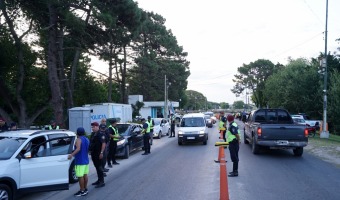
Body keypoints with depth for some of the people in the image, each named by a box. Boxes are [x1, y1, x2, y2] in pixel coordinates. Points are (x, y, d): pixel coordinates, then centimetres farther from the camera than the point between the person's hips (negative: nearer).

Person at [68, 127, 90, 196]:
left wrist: (71, 155, -41)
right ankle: (85, 189, 21)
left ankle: (82, 191, 1)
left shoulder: (78, 140, -14)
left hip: (80, 161, -9)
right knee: (85, 175, 14)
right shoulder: (87, 139, 11)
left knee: (80, 176, -3)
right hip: (86, 160, 9)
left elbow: (78, 149, -31)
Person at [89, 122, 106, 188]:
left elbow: (104, 143, -21)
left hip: (98, 154, -9)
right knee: (97, 167, 15)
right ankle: (99, 180, 25)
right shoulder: (92, 134, 14)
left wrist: (101, 152, -25)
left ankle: (102, 182, -2)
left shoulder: (101, 134, -14)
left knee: (99, 167, -6)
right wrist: (91, 152, 18)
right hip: (93, 153, 9)